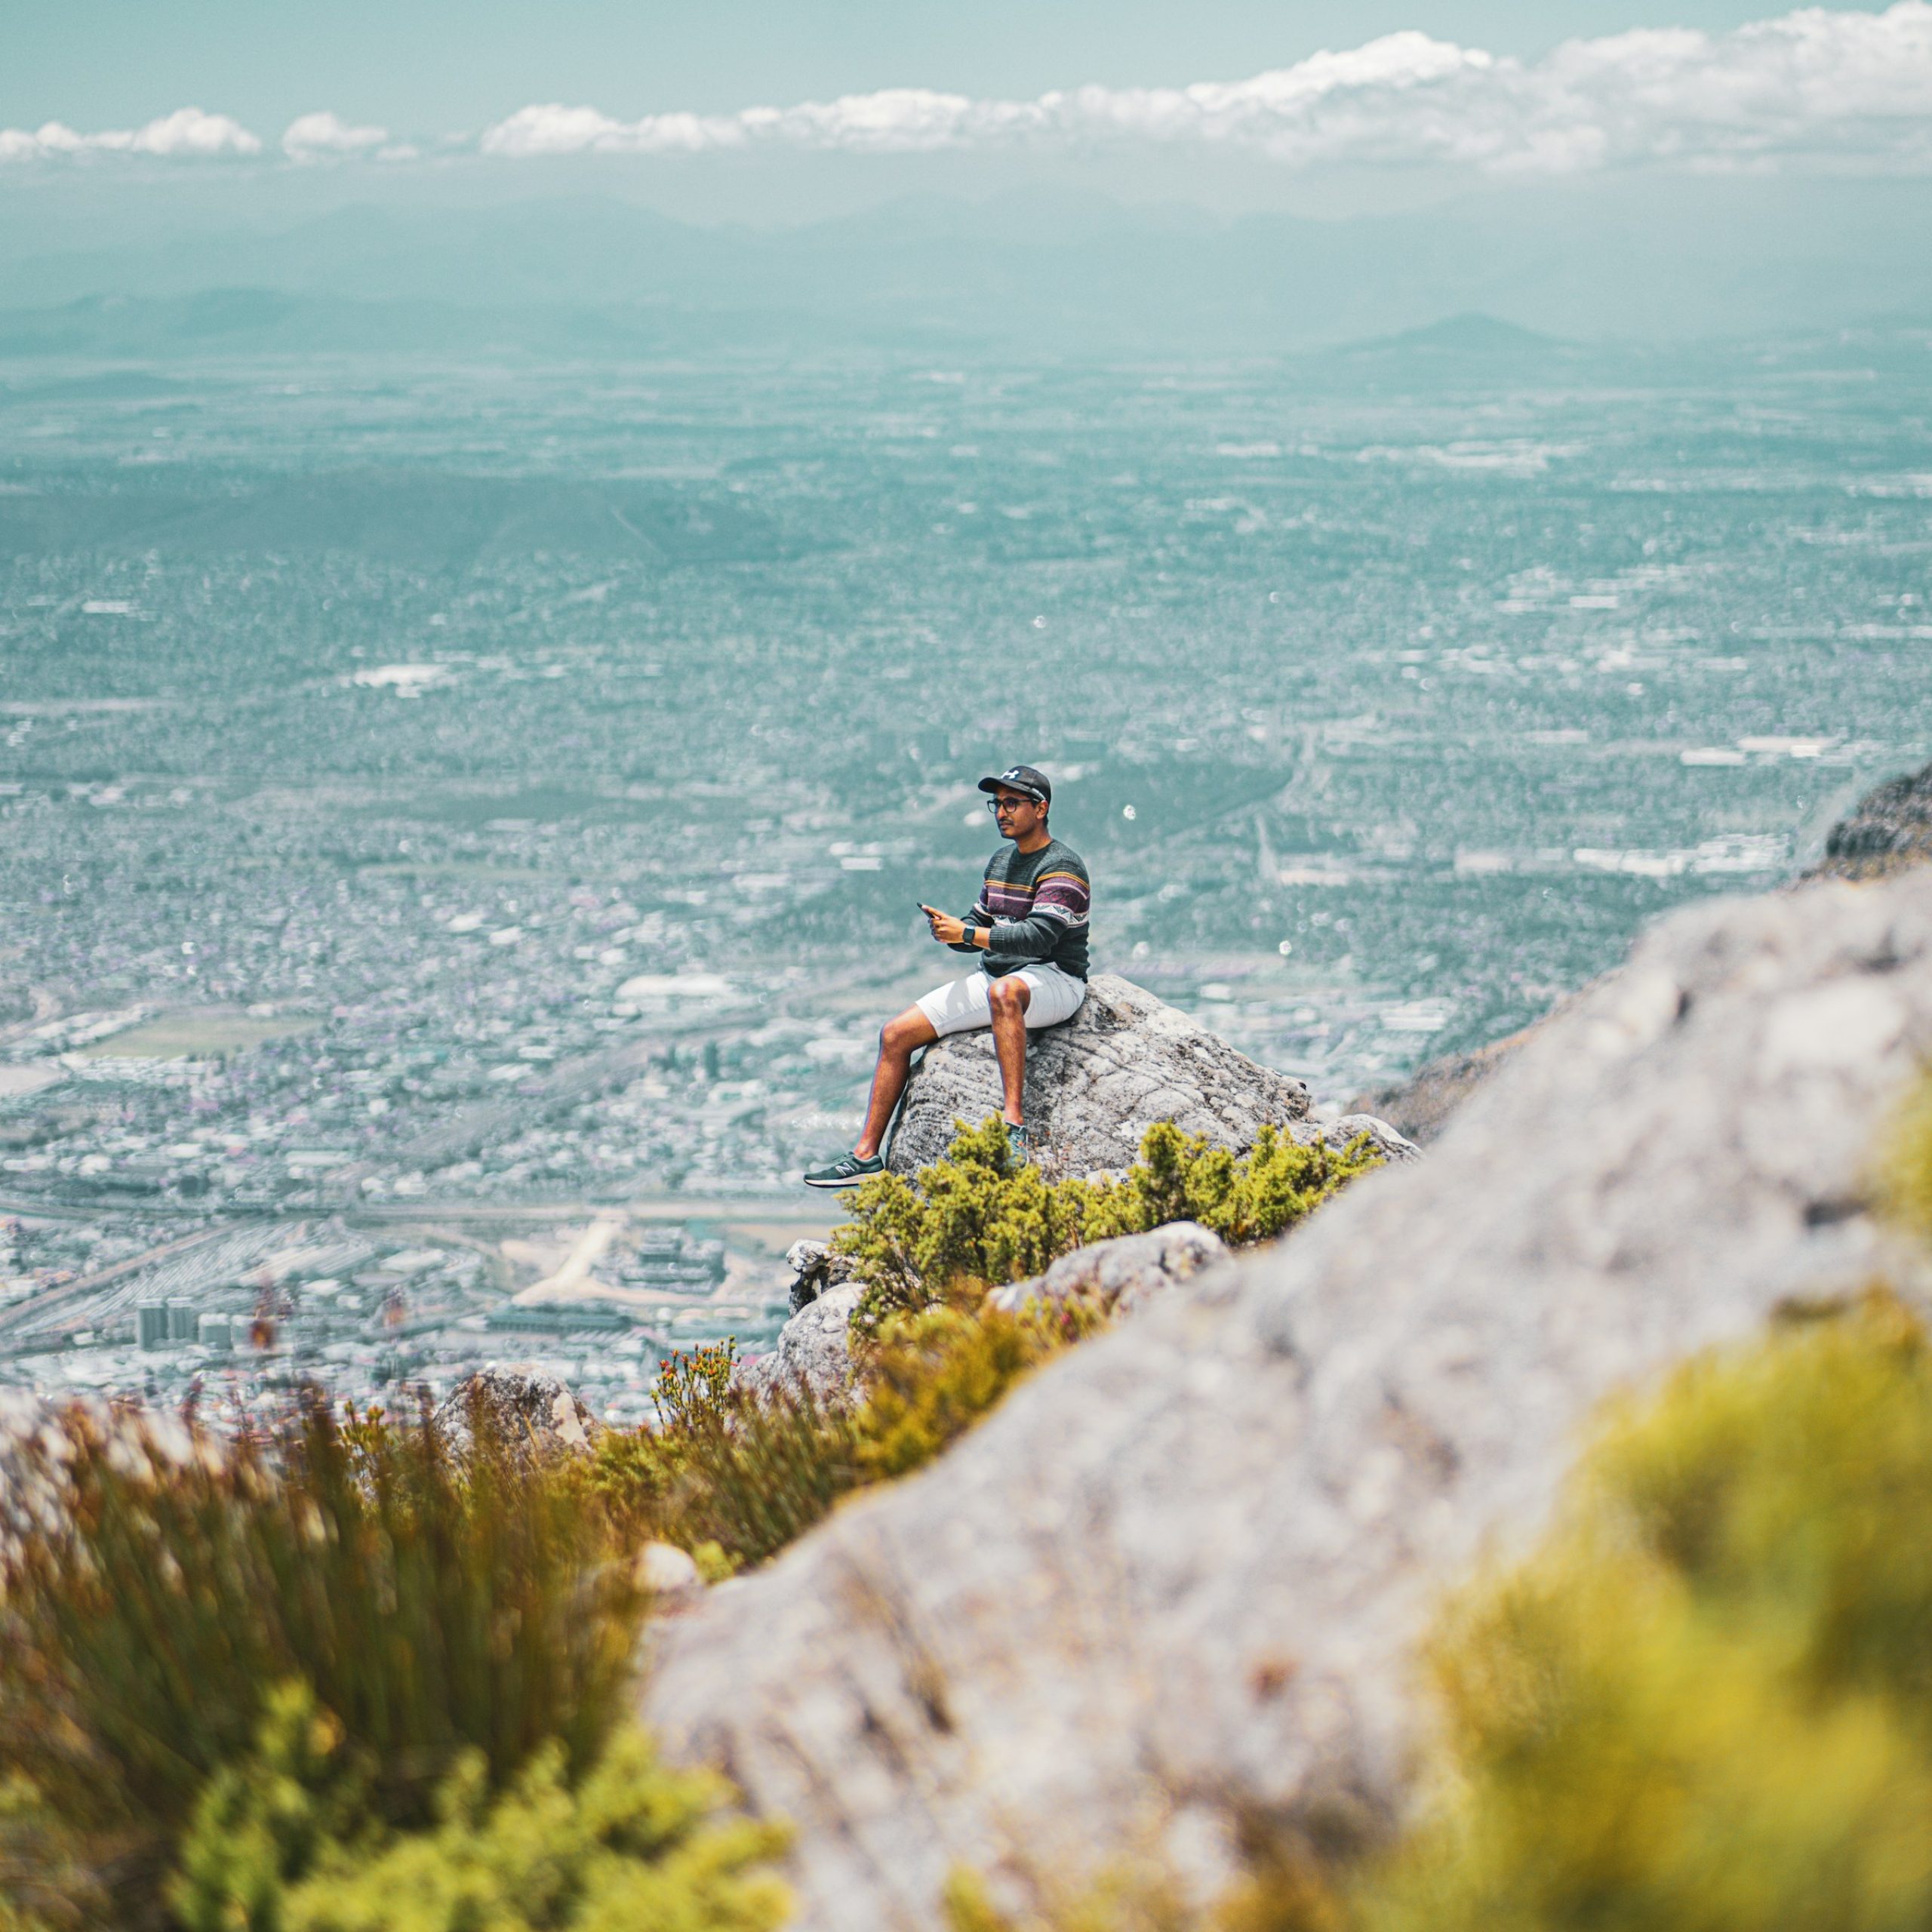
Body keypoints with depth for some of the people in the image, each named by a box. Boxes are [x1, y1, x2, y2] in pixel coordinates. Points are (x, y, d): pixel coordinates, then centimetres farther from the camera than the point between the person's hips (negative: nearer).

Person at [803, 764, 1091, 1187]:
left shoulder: (1061, 866, -11)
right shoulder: (1000, 861, 16)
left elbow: (1038, 936, -24)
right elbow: (981, 925, 22)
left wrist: (967, 933, -27)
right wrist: (952, 930, -2)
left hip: (1053, 981, -9)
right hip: (996, 978, 9)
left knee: (1003, 992, -45)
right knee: (896, 1034, -1)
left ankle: (1014, 1125, -50)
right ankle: (867, 1155, 3)